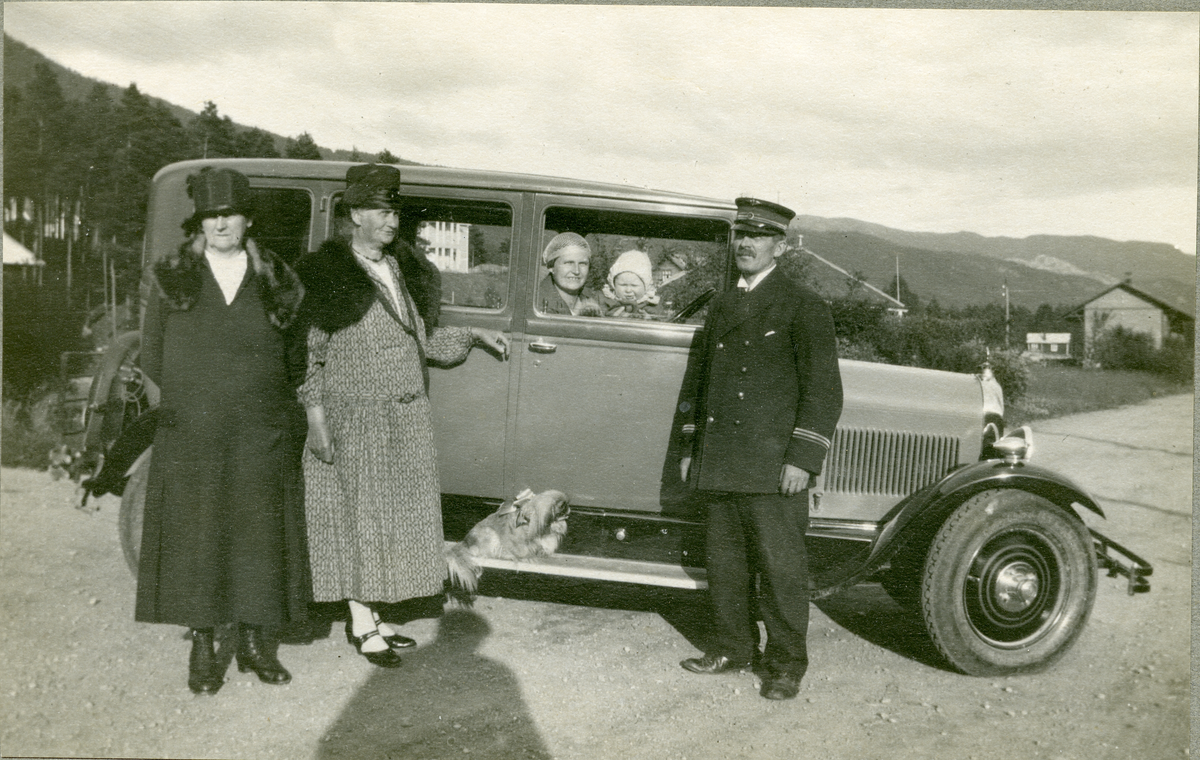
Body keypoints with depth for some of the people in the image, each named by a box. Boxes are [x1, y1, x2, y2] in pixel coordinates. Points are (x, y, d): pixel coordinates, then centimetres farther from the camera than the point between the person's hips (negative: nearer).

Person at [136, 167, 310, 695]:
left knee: (258, 533, 6)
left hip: (260, 437, 1)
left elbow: (293, 359, 11)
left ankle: (254, 642, 20)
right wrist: (178, 404, 3)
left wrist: (275, 409, 4)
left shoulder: (274, 280, 6)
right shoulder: (172, 277, 4)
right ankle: (202, 648, 16)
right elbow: (151, 355, 8)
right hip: (190, 435, 0)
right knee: (194, 535, 3)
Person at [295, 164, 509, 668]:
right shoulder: (325, 273, -8)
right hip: (353, 417, -6)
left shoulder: (404, 270, 12)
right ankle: (361, 625, 14)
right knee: (359, 513, 1)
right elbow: (309, 351, -9)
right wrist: (315, 417, -14)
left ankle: (370, 615, 24)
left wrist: (474, 336, 8)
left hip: (405, 416, 7)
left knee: (392, 513, 10)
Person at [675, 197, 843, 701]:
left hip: (772, 467, -6)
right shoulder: (722, 308, 17)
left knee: (779, 565, 0)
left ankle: (786, 664, 14)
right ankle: (732, 647, 28)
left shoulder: (803, 306, -3)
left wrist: (803, 458, -14)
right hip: (719, 465, 6)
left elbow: (823, 388, -8)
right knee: (724, 561, 13)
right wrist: (691, 446, 19)